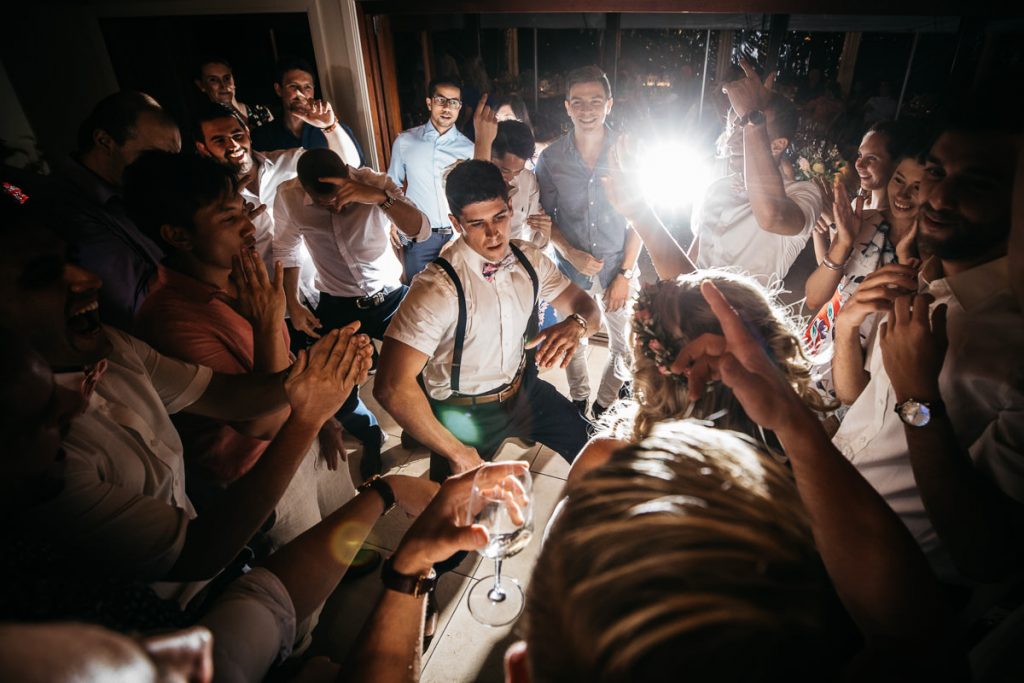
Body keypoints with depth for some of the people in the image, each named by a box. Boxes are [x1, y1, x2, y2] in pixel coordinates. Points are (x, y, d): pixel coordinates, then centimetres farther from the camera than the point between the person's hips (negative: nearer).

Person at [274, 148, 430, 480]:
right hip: (337, 305, 1)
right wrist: (292, 305, -1)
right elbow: (286, 251, 3)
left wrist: (380, 197, -45)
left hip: (390, 295, -1)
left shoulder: (374, 183, -18)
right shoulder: (288, 196, -13)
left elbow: (421, 231, -30)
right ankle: (370, 438, 32)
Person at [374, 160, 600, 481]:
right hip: (466, 416, -5)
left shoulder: (528, 259, -8)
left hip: (524, 390, 6)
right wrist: (457, 453, -25)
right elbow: (392, 387, -33)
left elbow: (587, 306, 3)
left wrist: (575, 324, -23)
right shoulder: (438, 288, -28)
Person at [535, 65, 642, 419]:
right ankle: (578, 400, 42)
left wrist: (625, 274, -9)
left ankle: (605, 405, 32)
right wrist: (571, 254, -15)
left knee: (625, 348, 8)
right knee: (572, 341, 17)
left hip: (619, 268, 0)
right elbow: (544, 217, 1)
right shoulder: (551, 158, -5)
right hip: (571, 269, 1)